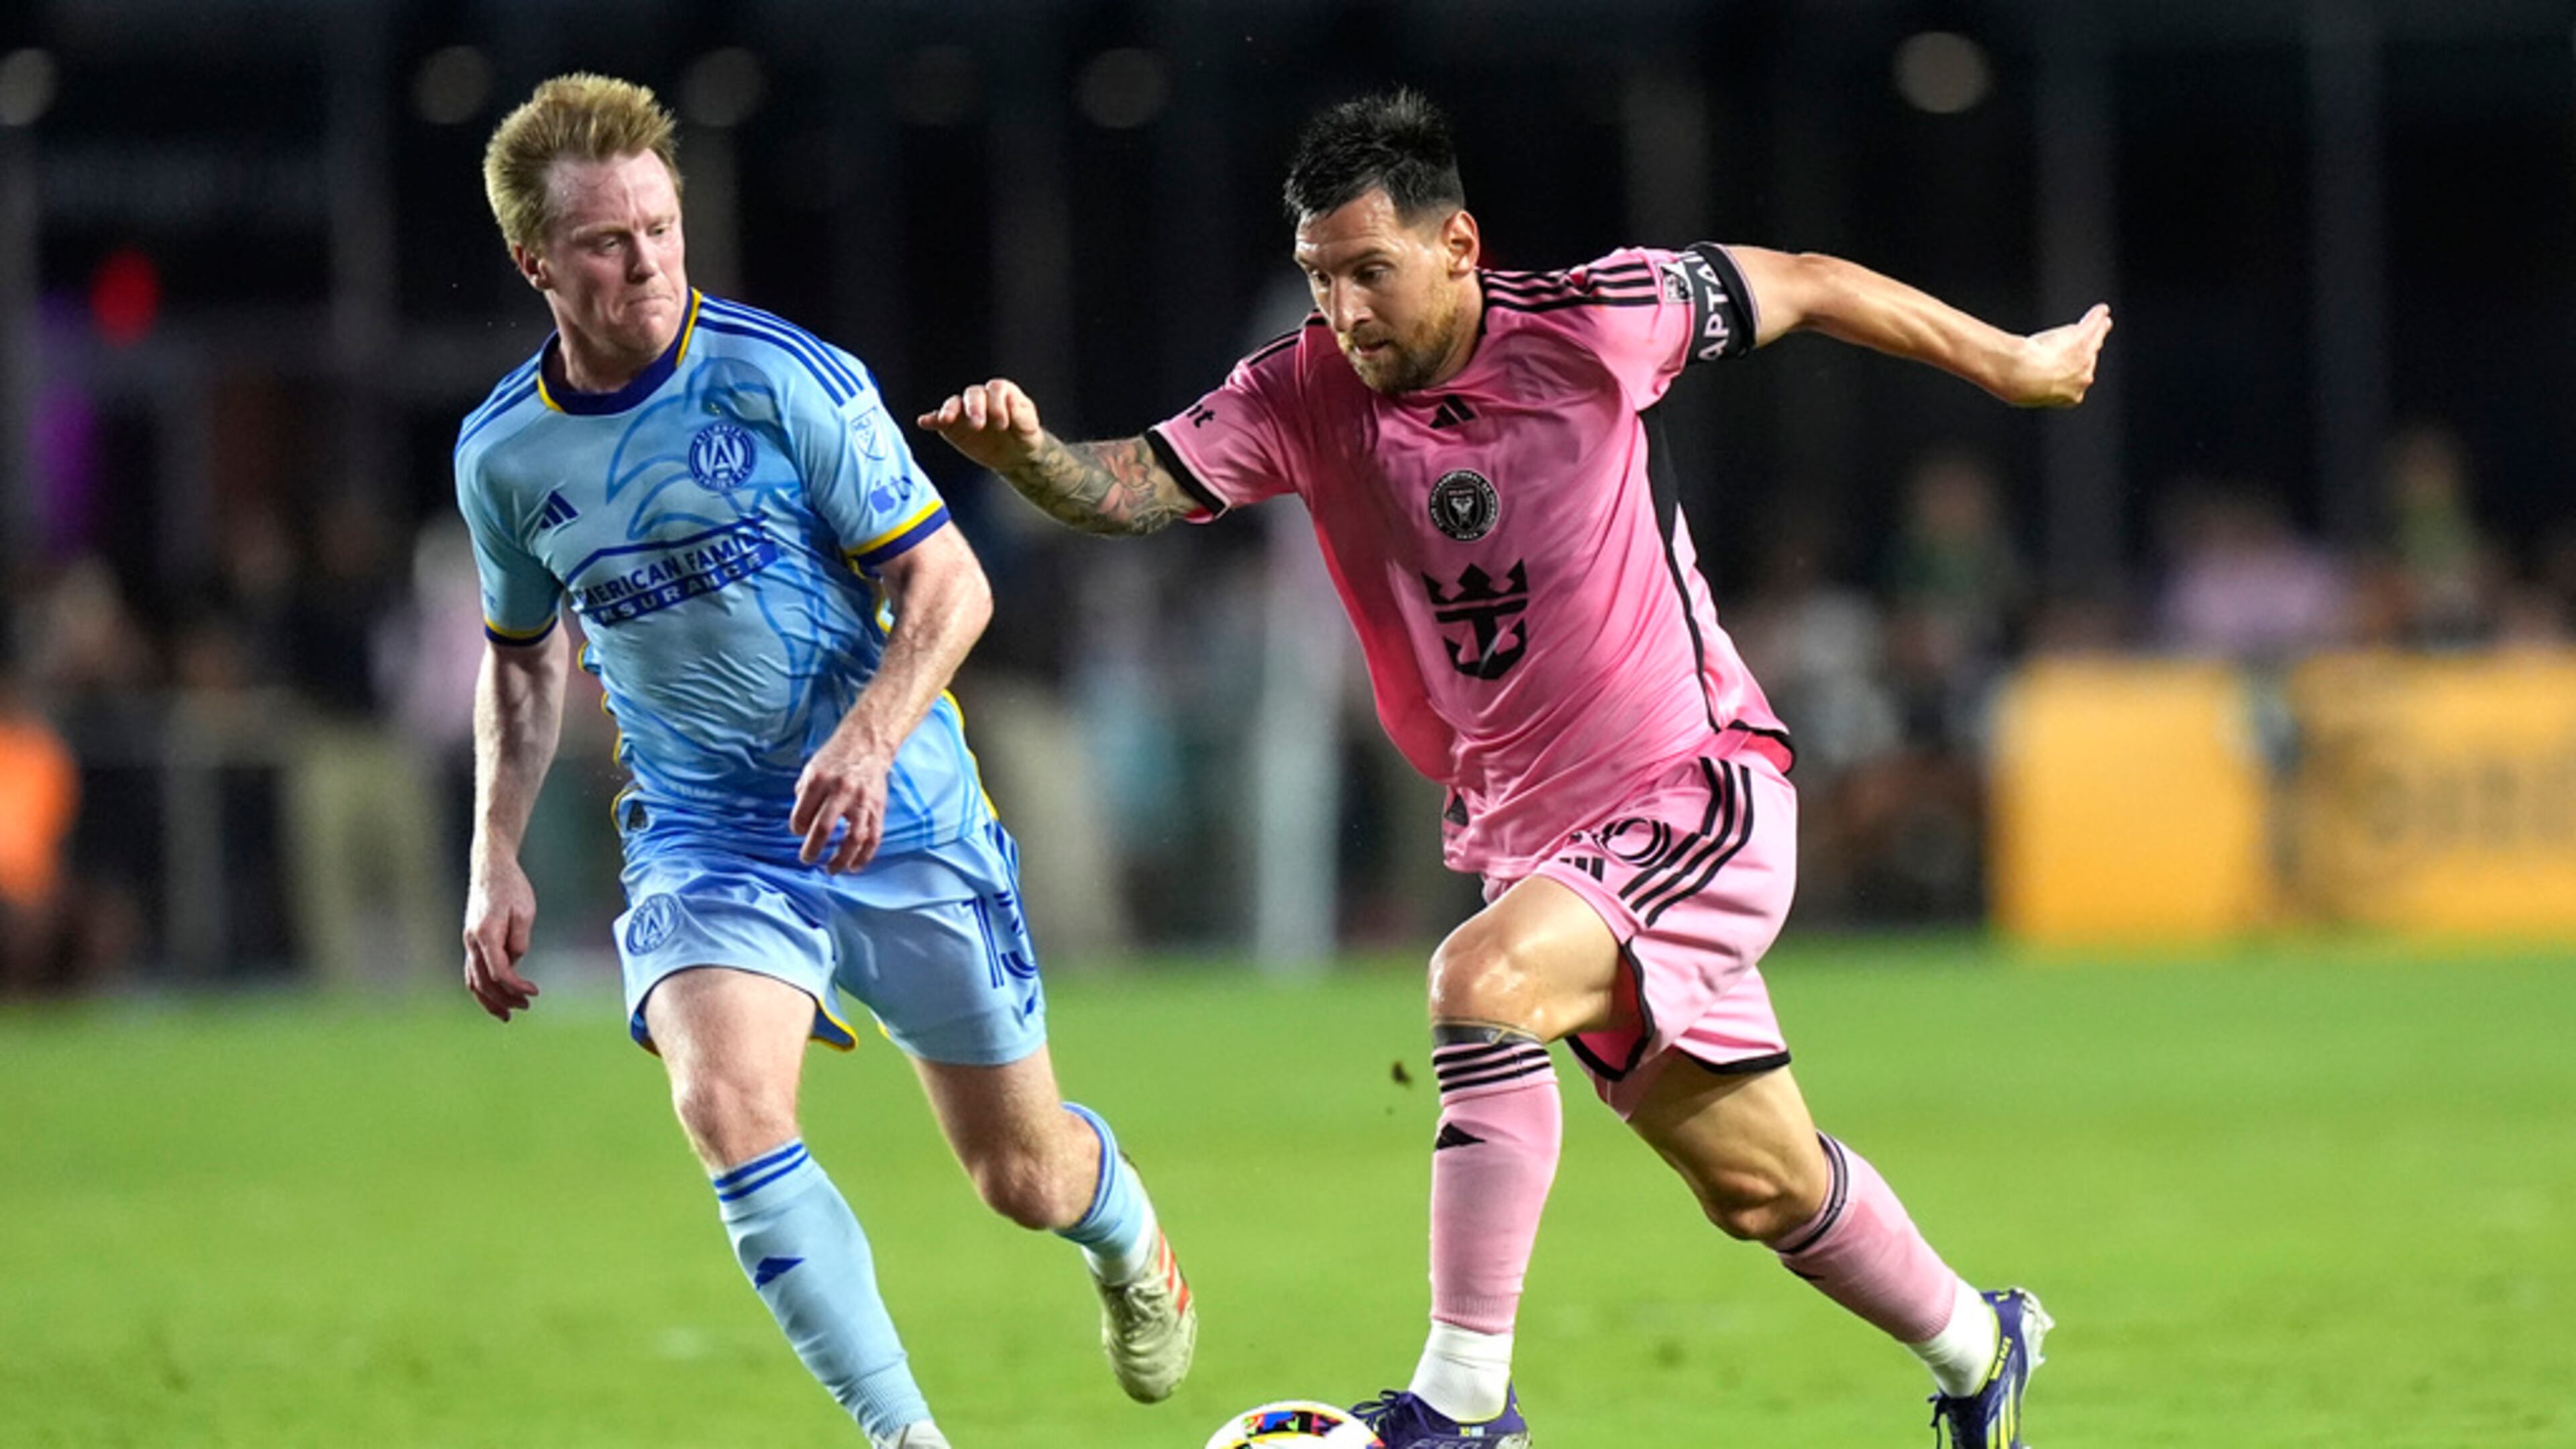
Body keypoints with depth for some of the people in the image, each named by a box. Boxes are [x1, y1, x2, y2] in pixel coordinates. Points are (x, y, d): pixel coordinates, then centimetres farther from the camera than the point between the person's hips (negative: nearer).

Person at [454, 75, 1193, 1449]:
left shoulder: (784, 380, -14)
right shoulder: (502, 455, -2)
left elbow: (948, 585, -10)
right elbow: (522, 653, 17)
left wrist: (868, 741, -27)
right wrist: (496, 859, 8)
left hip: (899, 820, -2)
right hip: (701, 836, 2)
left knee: (1023, 1176, 8)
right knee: (728, 1111, -27)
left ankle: (1129, 1236, 47)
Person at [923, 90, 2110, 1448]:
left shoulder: (1587, 325, -15)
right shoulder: (1304, 393, -7)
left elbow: (1799, 286, -1)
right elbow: (1138, 484, -20)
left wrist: (2005, 363, 9)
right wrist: (1026, 453, -42)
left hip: (1696, 792, -5)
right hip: (1524, 831, 5)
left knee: (1482, 981, -30)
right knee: (1763, 1188, 15)